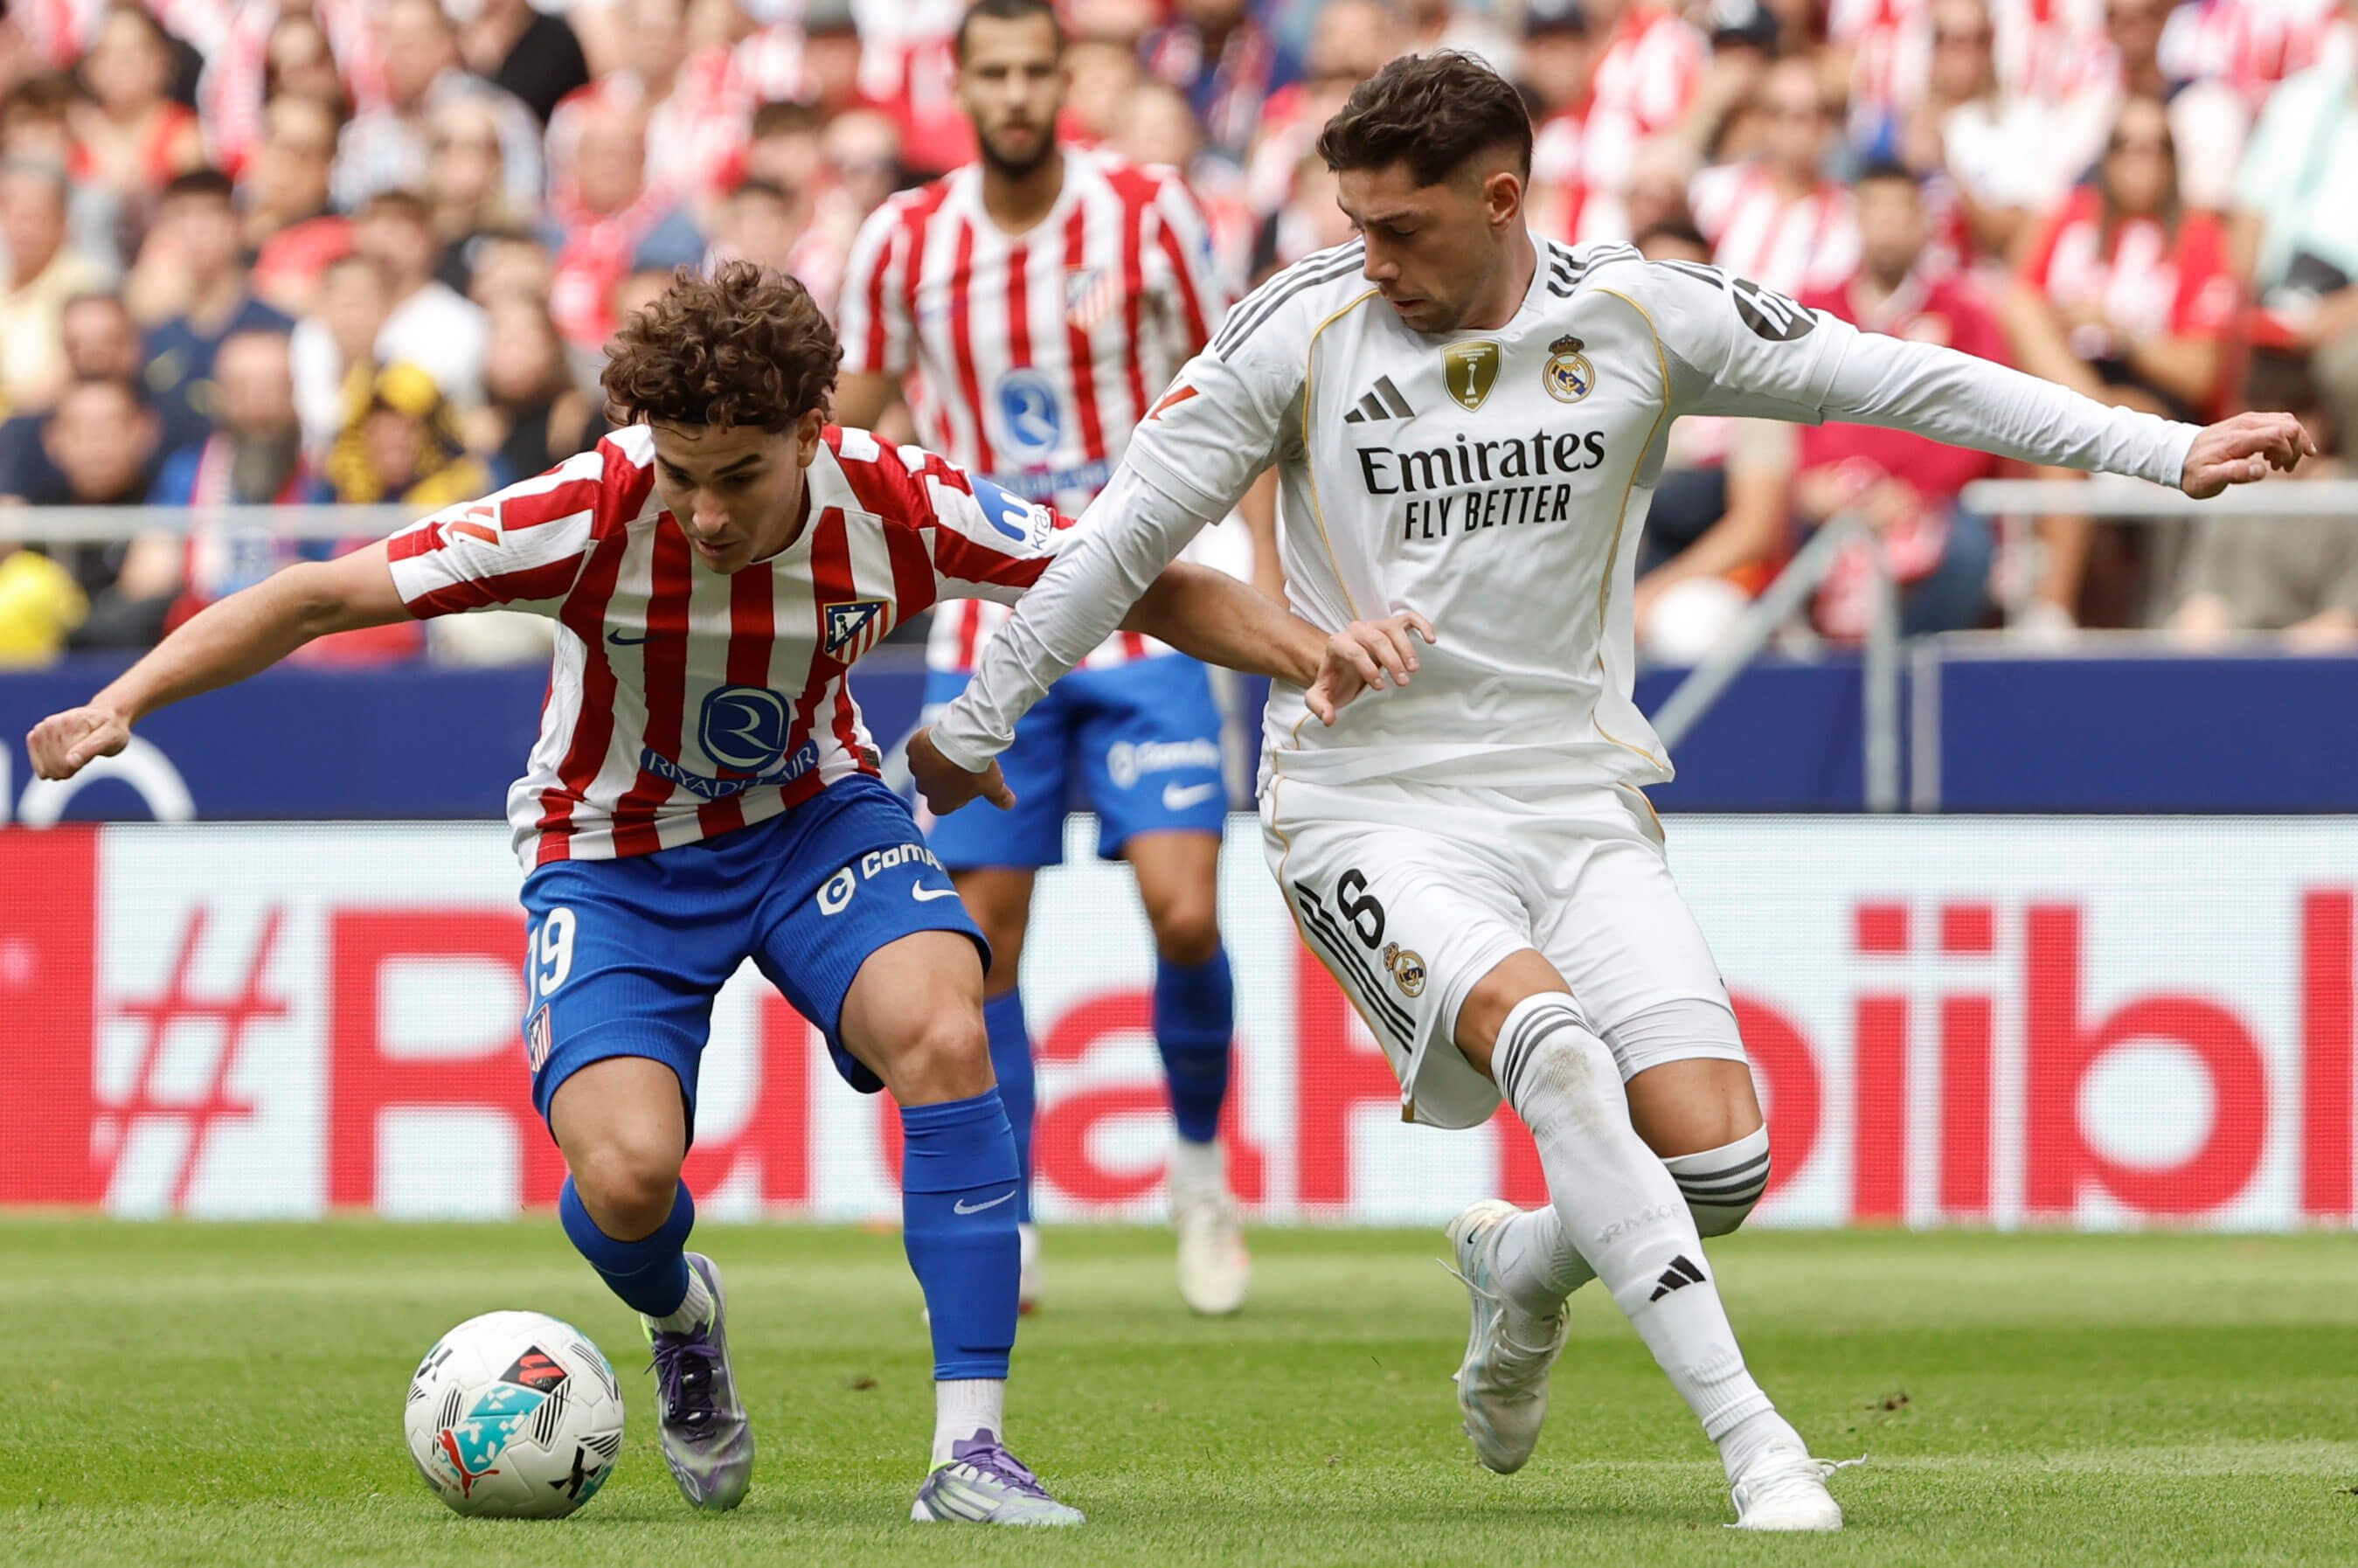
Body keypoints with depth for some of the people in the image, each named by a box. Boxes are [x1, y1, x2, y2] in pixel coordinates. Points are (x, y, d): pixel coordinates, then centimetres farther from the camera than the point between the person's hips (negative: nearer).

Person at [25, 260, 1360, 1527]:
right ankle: (681, 1322, 17)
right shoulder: (590, 517, -28)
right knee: (627, 1179, -23)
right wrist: (121, 703, -31)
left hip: (813, 814, 1)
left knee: (942, 1034, -29)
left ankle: (972, 1449, -23)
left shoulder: (898, 509, -22)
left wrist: (1320, 655, -20)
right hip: (614, 853, -1)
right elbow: (321, 598, -24)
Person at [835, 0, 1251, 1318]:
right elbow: (854, 416, 12)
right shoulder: (903, 244, -1)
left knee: (1185, 912, -13)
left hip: (1142, 623, -2)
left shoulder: (1148, 214, -6)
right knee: (985, 942, -1)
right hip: (985, 635, 2)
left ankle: (1201, 1171, 11)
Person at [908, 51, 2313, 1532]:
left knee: (1717, 1161, -11)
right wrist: (975, 725, 6)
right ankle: (1750, 1435, -28)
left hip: (1579, 797, 3)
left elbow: (1897, 379, -1)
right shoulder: (1300, 330, -7)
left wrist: (2168, 450, -4)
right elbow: (1129, 531, 1)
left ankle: (1522, 1271, 25)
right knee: (1552, 1045, -30)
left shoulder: (1644, 315, -3)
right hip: (1375, 811, -3)